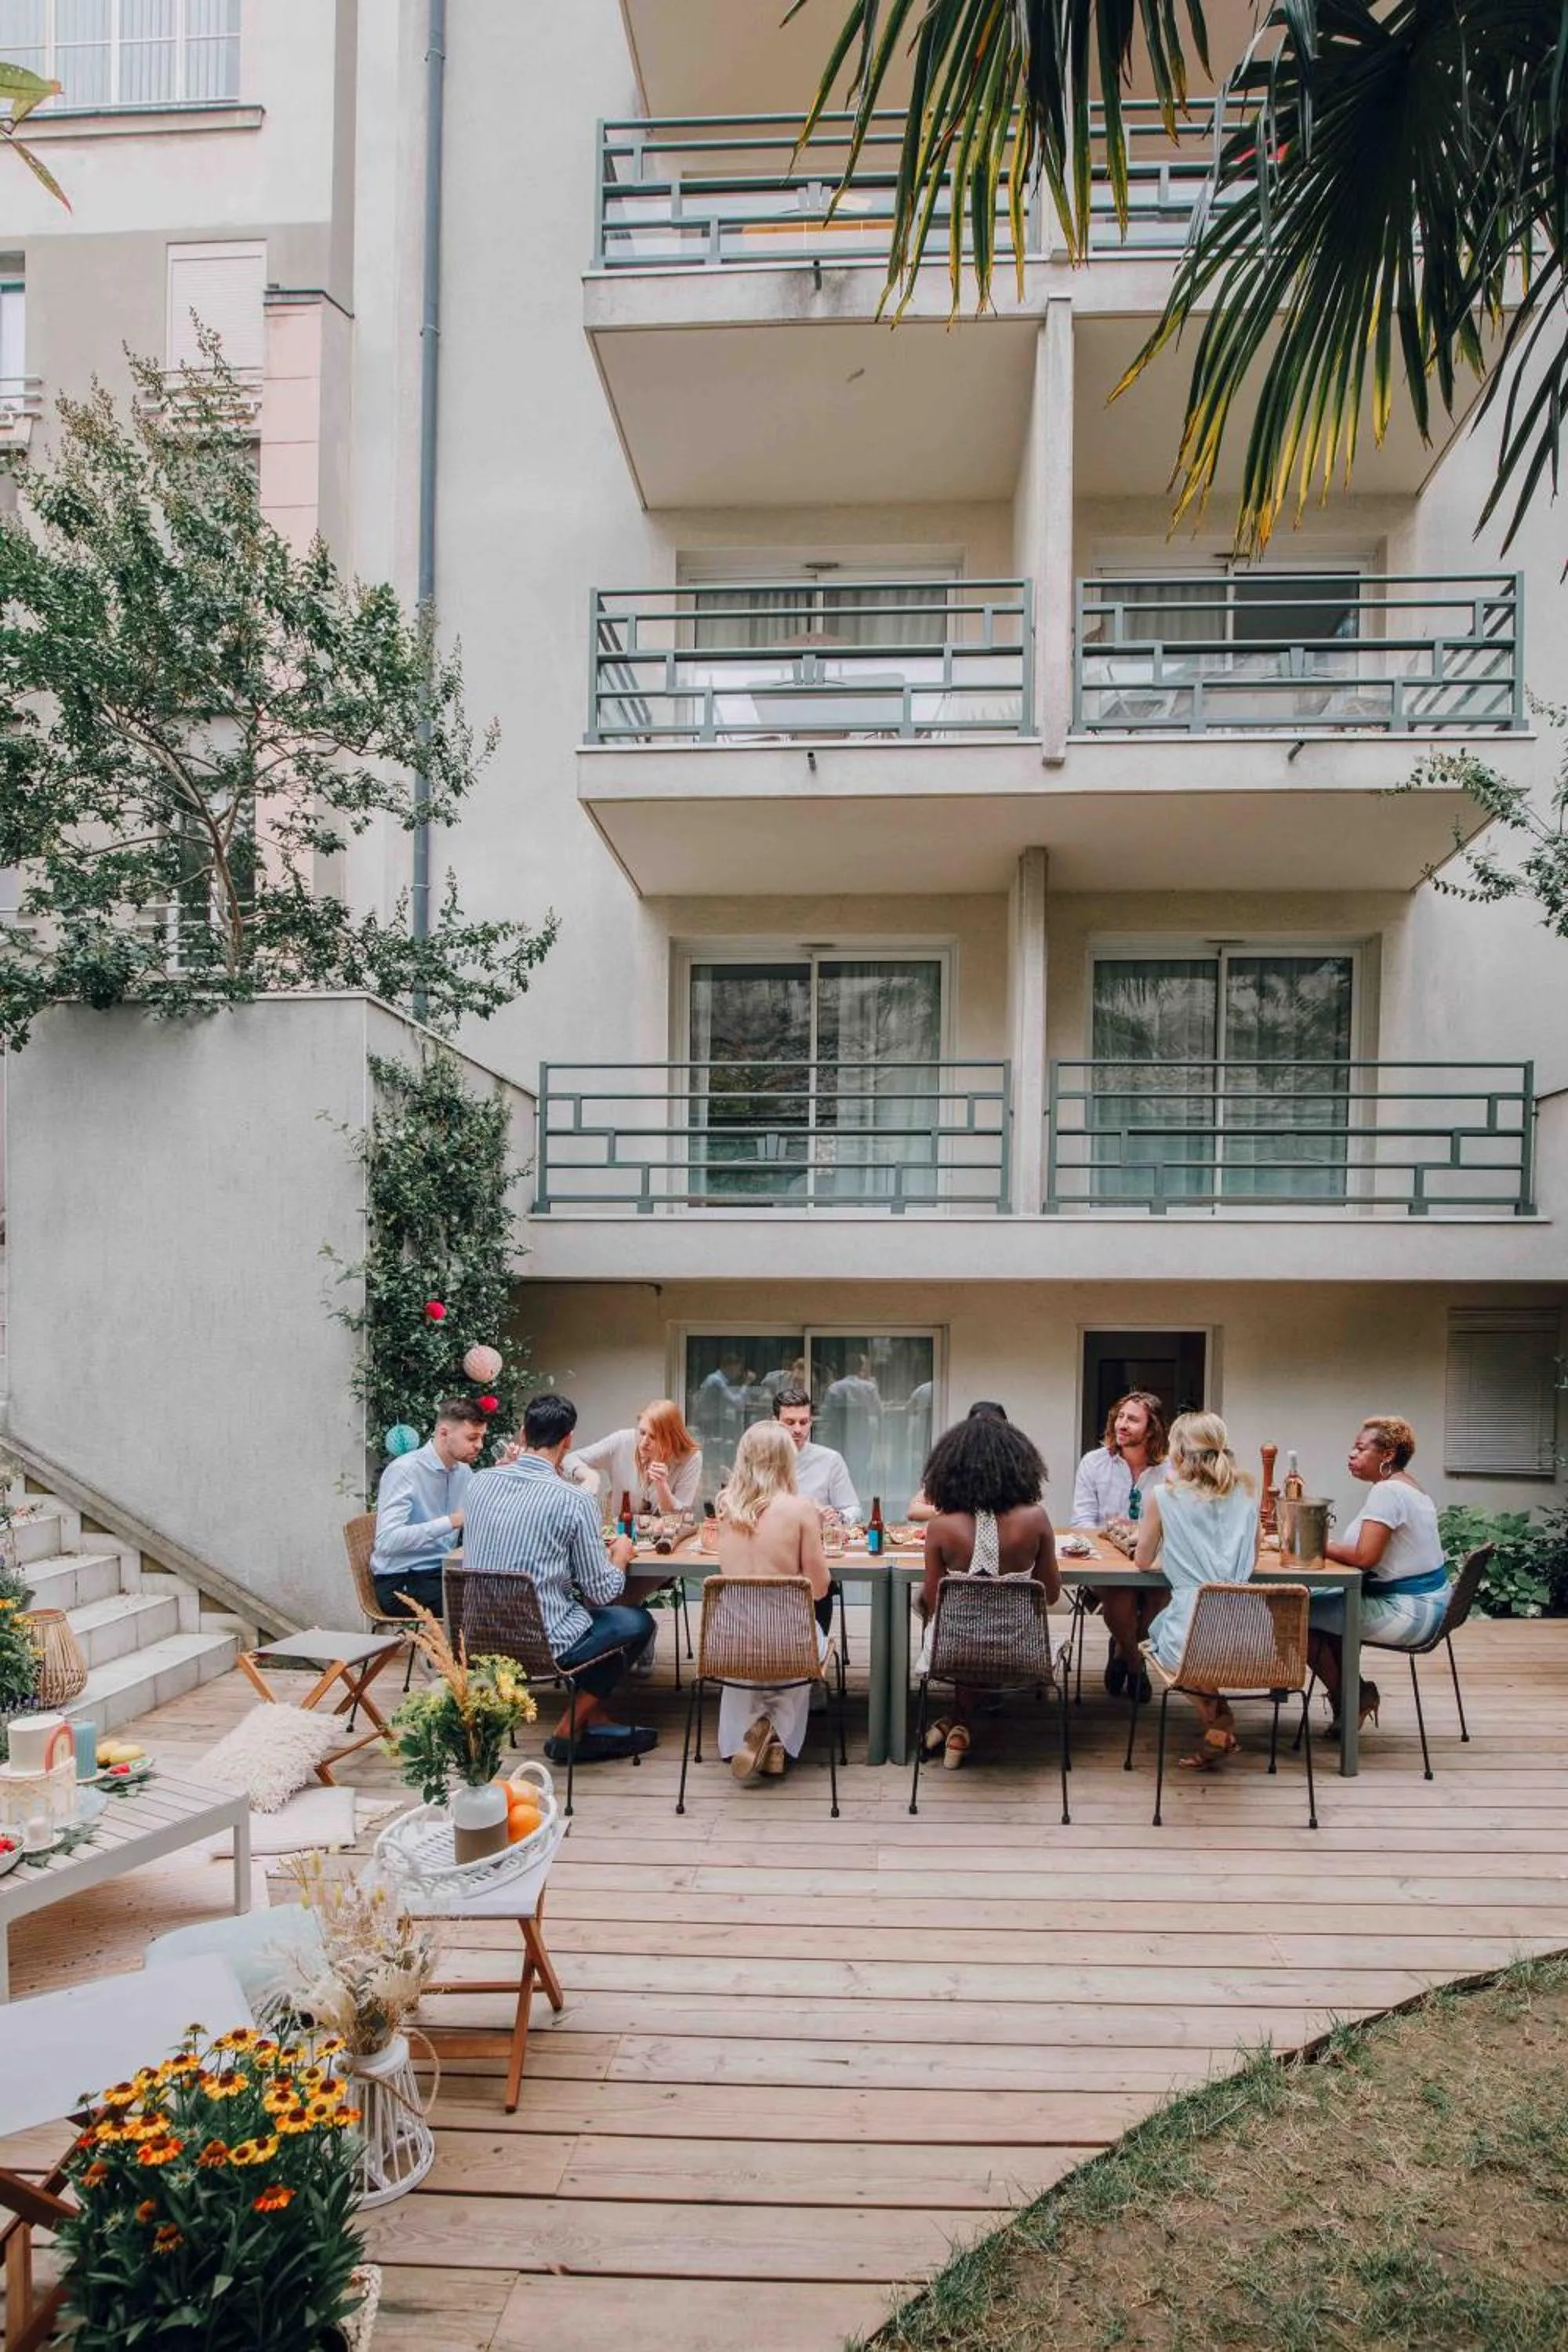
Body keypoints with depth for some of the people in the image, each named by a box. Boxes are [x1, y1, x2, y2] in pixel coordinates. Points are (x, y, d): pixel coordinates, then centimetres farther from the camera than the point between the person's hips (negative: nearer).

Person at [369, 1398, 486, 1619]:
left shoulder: (463, 1470, 6)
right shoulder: (404, 1470, -17)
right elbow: (386, 1541, -27)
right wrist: (452, 1521, -32)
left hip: (443, 1572, 7)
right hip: (400, 1583, -7)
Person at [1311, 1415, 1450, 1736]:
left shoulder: (1387, 1492, -20)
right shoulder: (1408, 1488, 13)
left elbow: (1364, 1556, -26)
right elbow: (1372, 1552, 13)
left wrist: (1320, 1546, -12)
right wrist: (1328, 1545, 2)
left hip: (1407, 1611, -11)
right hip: (1424, 1602, 11)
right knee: (1320, 1602, 18)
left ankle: (1346, 1703, 9)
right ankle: (1357, 1695, 18)